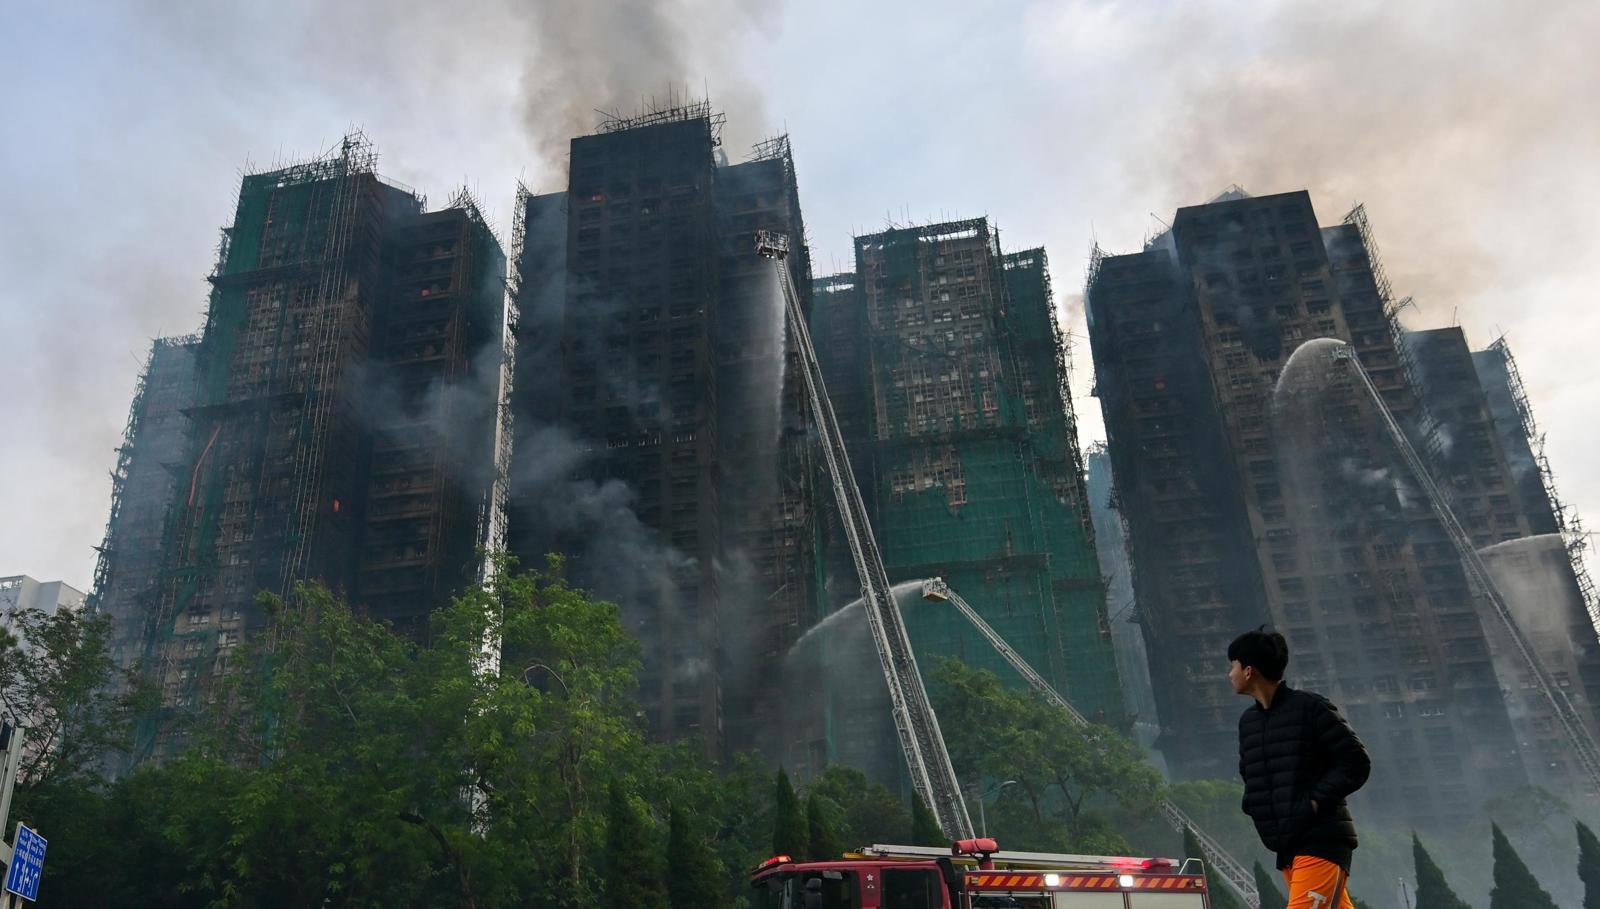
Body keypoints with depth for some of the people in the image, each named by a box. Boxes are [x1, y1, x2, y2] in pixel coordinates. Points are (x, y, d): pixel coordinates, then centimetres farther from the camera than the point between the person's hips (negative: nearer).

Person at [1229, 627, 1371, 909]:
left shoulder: (1309, 708, -9)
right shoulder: (1248, 720, 12)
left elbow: (1357, 761, -9)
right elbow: (1248, 772, 26)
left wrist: (1316, 800, -15)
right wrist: (1252, 801, 6)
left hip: (1322, 842, -7)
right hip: (1287, 848, 7)